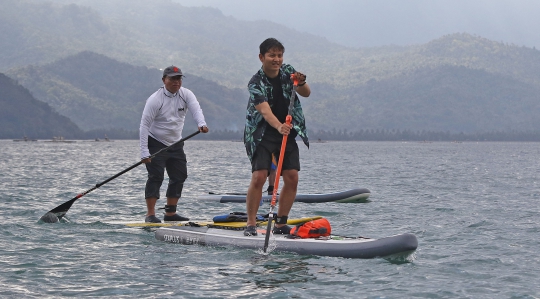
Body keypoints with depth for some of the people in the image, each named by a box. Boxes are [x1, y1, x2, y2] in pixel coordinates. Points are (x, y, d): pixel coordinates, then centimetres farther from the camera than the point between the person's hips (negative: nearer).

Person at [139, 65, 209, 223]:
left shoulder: (186, 94, -3)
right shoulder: (155, 99, -16)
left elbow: (196, 109, -21)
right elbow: (144, 125, -18)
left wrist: (201, 124, -45)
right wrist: (144, 152, -25)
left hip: (176, 144, 6)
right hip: (155, 143, -6)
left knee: (179, 177, 6)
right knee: (156, 177, -13)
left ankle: (170, 213, 16)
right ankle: (150, 214, -11)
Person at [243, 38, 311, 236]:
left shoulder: (288, 72, 1)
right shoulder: (256, 83, -17)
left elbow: (306, 94, -4)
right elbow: (265, 111, -31)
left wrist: (301, 84, -27)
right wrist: (279, 126, -49)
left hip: (288, 132, 5)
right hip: (262, 134, -5)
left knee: (292, 178, -3)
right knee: (259, 177, -17)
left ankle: (281, 224, 6)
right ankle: (251, 224, -9)